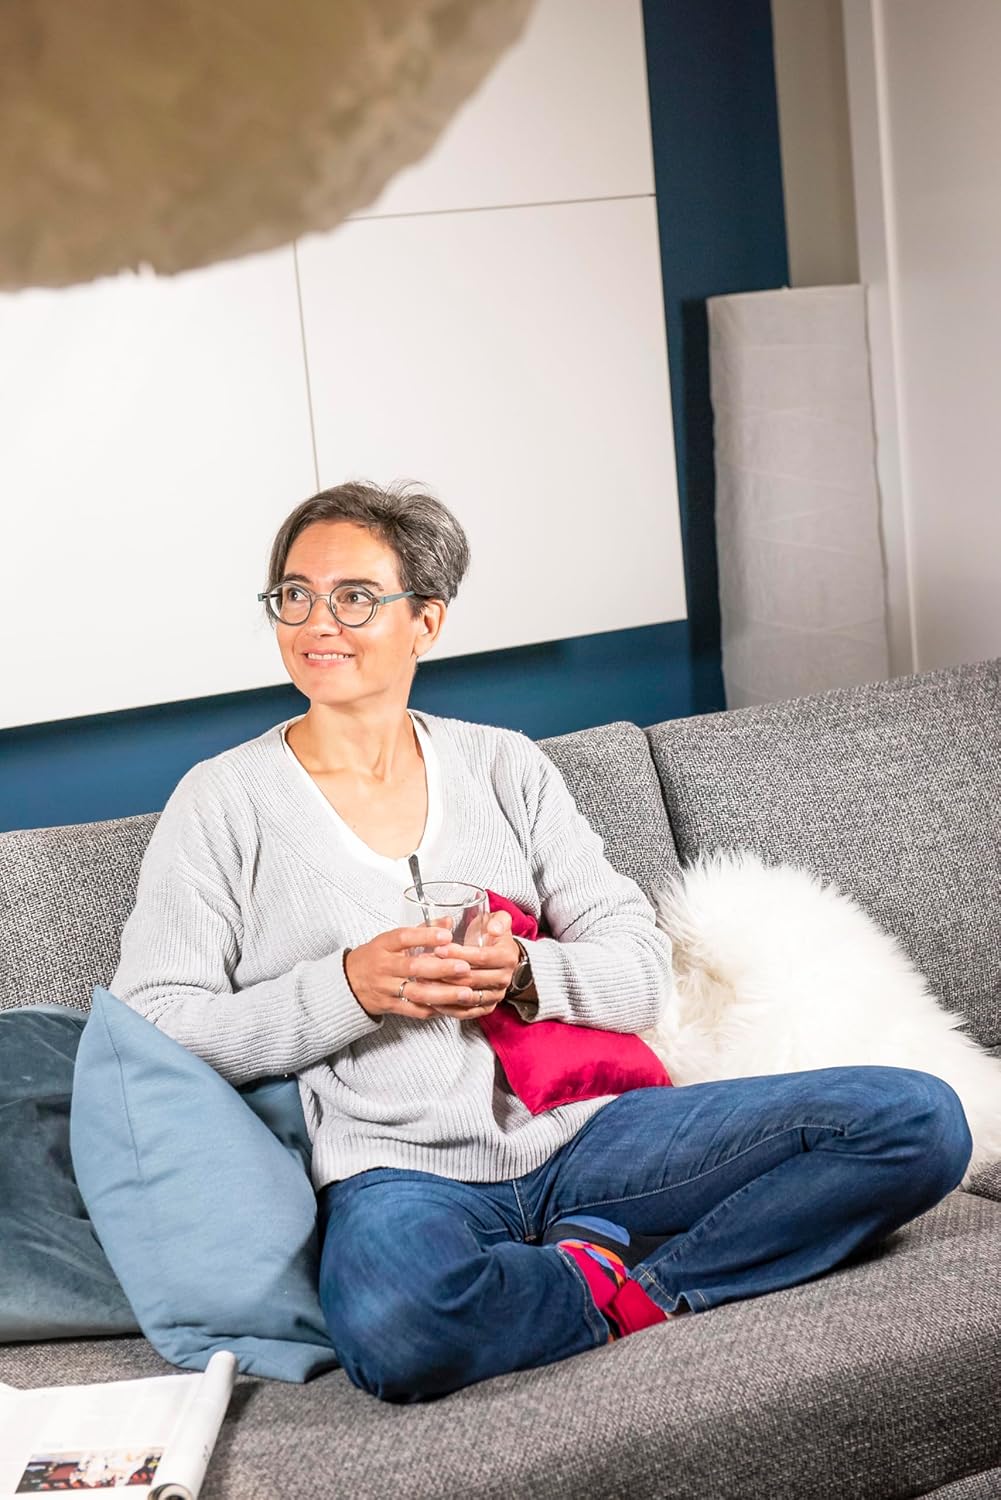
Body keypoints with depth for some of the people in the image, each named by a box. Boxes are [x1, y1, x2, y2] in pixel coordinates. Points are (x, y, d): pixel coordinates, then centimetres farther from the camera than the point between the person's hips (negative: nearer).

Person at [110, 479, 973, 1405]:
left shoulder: (505, 766, 14)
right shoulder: (224, 801, 5)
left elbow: (642, 971, 10)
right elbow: (150, 1031, -3)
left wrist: (523, 974, -12)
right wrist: (349, 987, -15)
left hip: (574, 1134, 4)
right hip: (394, 1172, -3)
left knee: (918, 1121, -11)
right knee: (397, 1331, -41)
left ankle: (622, 1278, -13)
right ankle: (622, 1290, -12)